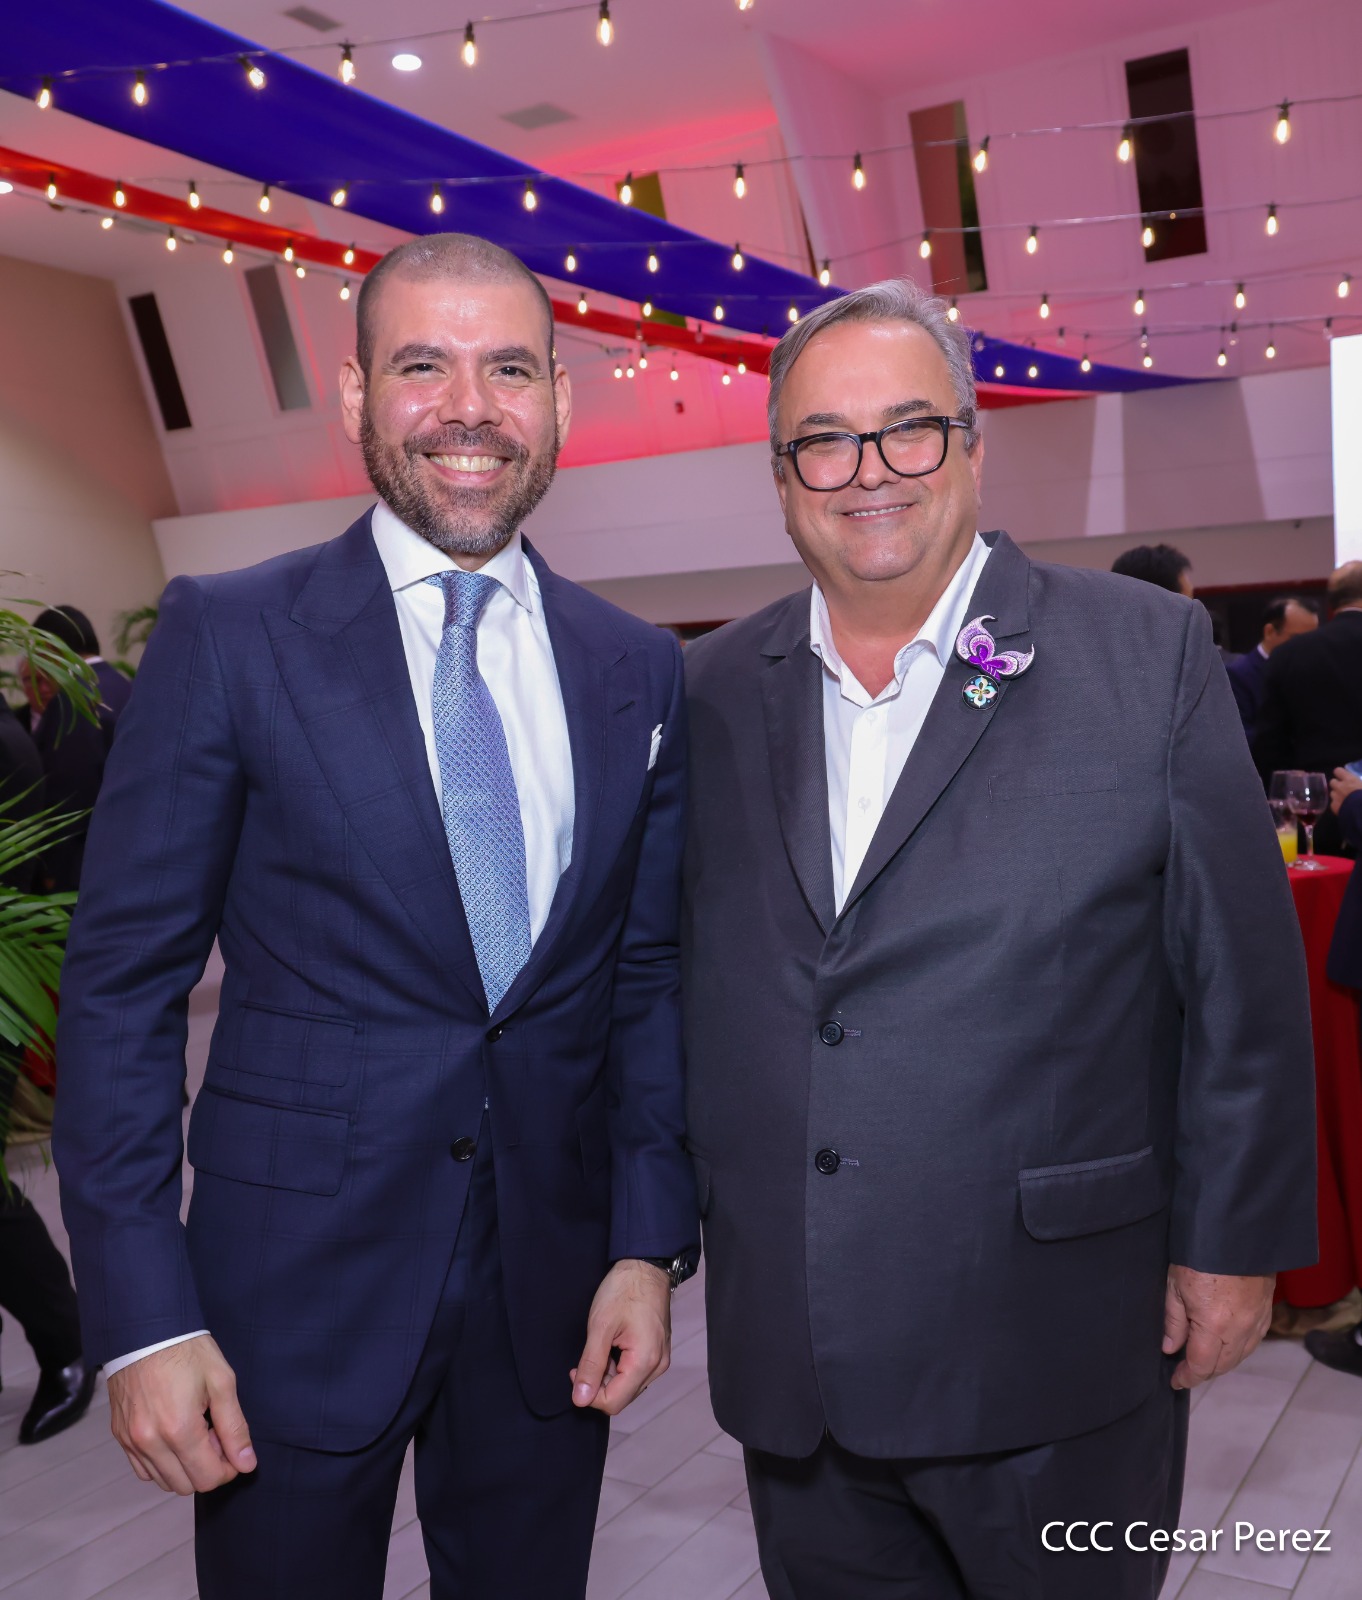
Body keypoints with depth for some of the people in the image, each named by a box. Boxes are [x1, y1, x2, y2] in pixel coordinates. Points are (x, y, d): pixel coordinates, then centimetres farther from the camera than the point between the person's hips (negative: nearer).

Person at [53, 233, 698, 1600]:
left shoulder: (638, 672, 3)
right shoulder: (227, 639, -8)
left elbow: (649, 973, 7)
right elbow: (123, 984, -7)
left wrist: (651, 1242, 1)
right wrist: (141, 1317, -11)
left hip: (551, 1286, 3)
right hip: (297, 1283, -3)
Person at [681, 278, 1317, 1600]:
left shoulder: (1149, 655, -6)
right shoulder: (714, 690, 4)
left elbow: (1243, 981, -4)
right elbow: (684, 971, 10)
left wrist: (1232, 1243, -4)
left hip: (1049, 1355, -2)